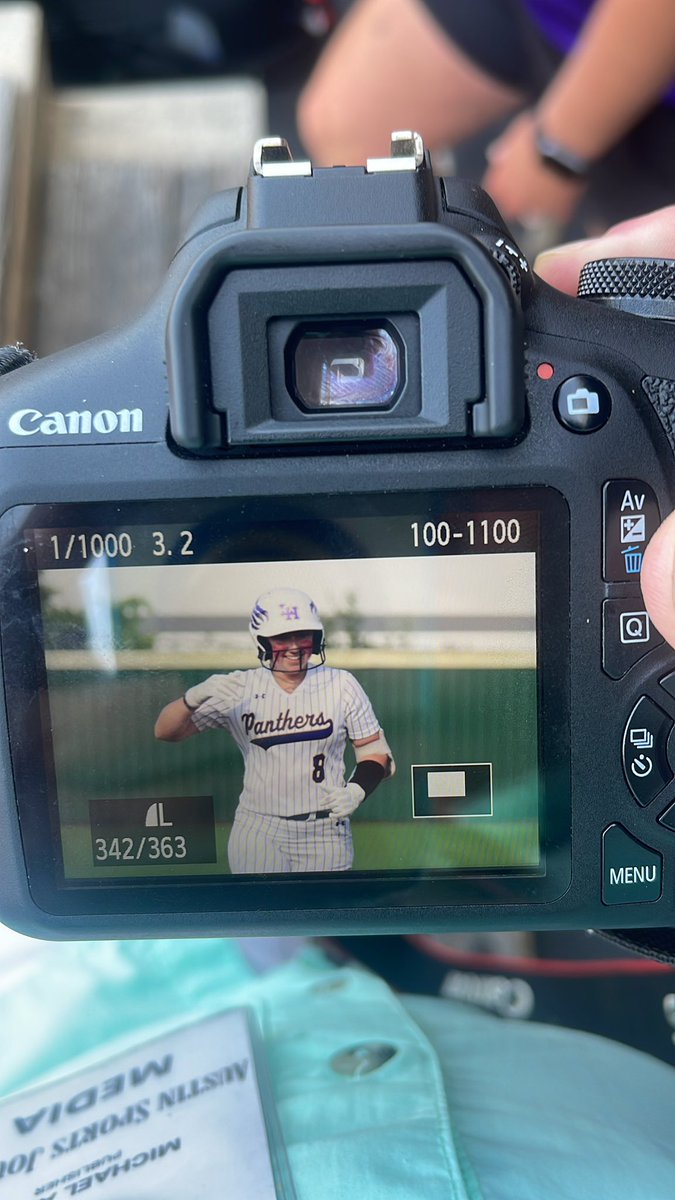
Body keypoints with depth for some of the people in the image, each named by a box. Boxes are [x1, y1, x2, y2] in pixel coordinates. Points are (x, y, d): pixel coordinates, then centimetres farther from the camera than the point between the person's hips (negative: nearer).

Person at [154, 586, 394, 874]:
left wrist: (356, 790, -15)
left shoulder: (341, 685, -2)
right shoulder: (239, 689, -5)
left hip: (324, 835, 1)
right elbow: (165, 732, -7)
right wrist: (194, 697, -27)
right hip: (258, 836, 0)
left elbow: (375, 749, 4)